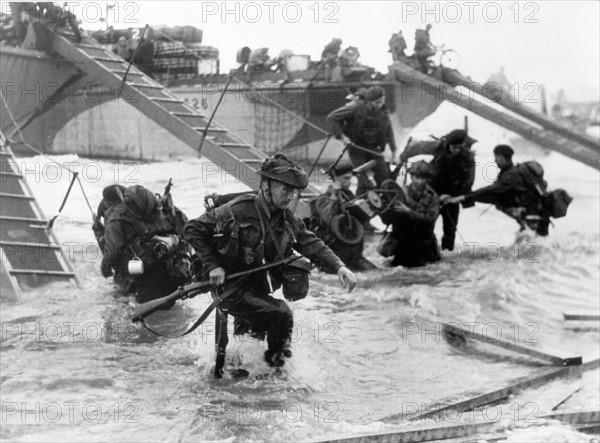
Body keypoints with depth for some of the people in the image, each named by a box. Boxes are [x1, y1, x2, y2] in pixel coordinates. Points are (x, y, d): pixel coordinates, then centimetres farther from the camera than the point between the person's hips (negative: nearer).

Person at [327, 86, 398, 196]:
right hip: (357, 149, -4)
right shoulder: (357, 109, -17)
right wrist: (341, 135, -19)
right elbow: (332, 117, -13)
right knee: (364, 183, -12)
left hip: (374, 149, 4)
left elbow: (389, 133, 10)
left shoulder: (384, 112, -3)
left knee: (386, 181, -2)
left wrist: (394, 153, 10)